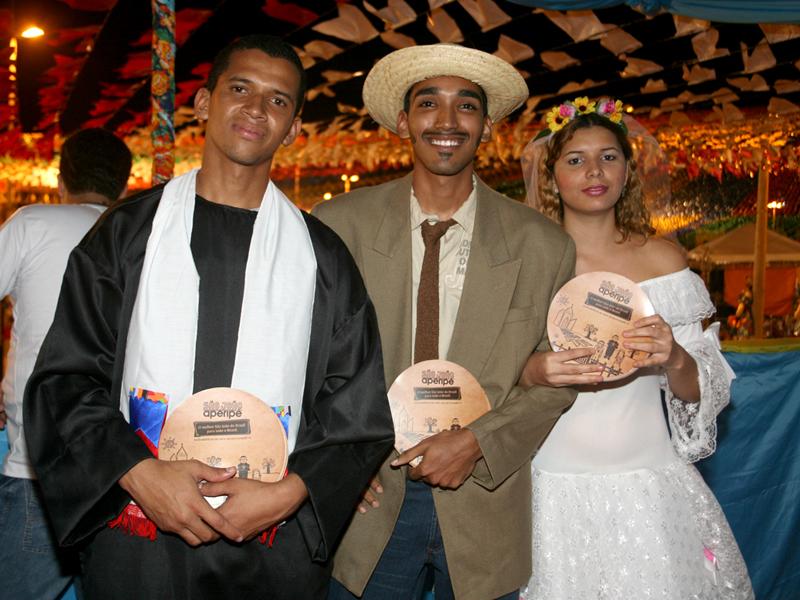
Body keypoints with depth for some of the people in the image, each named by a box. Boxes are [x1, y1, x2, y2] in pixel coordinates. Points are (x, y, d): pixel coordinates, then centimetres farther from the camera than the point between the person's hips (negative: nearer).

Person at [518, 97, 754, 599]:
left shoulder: (663, 260, 0)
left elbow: (703, 391, 1)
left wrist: (674, 358, -21)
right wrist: (536, 373, -21)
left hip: (647, 485, 1)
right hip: (552, 486, 0)